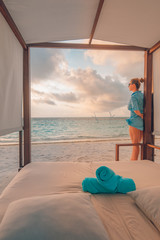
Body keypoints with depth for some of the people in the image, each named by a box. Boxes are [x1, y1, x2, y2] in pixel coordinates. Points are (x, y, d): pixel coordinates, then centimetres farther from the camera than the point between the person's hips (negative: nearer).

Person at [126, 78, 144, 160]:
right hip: (142, 123, 8)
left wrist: (141, 115, -10)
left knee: (135, 144, -1)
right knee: (136, 144, 15)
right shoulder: (142, 95, 11)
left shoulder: (133, 97, -13)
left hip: (135, 122, -8)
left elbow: (136, 110, -26)